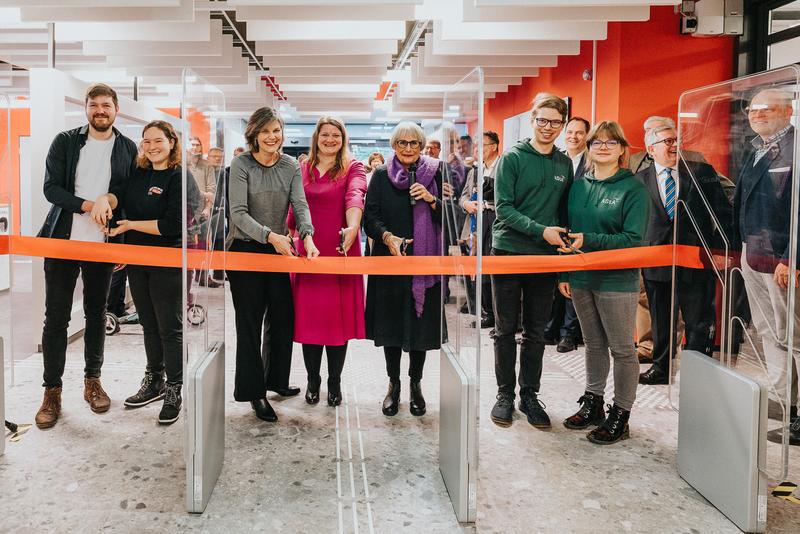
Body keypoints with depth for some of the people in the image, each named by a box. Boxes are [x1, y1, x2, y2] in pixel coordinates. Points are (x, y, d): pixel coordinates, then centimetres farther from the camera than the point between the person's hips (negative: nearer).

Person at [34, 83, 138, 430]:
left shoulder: (128, 149, 5)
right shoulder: (65, 142, 2)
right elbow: (51, 188, -5)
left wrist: (107, 199, -9)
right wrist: (88, 206, -16)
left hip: (102, 244, 1)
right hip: (63, 241, -1)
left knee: (97, 314, 11)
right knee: (56, 316, 1)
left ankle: (92, 380, 25)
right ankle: (52, 391, 8)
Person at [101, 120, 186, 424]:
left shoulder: (180, 178, -12)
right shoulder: (139, 174, 11)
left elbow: (173, 225, -18)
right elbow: (120, 197, 10)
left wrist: (131, 225, -14)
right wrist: (105, 199, -11)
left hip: (168, 263, -7)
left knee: (170, 327, 2)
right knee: (149, 324, 17)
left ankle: (173, 391, 13)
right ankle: (153, 382, 31)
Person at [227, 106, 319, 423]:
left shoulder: (291, 166, 3)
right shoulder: (241, 165, -10)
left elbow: (300, 205, -6)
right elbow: (238, 213, -17)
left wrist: (307, 236, -26)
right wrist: (270, 235, -31)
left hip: (280, 249, 4)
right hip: (245, 250, -4)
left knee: (284, 318, 10)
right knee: (250, 322, 2)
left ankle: (277, 380, 29)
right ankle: (254, 391, 13)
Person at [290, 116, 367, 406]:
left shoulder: (353, 167, 1)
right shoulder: (302, 169, 12)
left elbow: (355, 196, -18)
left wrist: (353, 226, -36)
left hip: (341, 252, -2)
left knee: (338, 316, 3)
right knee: (308, 315, 5)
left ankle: (335, 381, 19)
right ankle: (313, 380, 22)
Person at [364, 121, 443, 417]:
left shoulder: (435, 173, 4)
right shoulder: (381, 175, 4)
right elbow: (370, 216, -2)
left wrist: (431, 200, -14)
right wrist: (387, 237, -20)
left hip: (426, 260, 0)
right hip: (389, 259, 0)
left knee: (421, 322, 5)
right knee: (392, 322, 5)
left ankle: (415, 383, 22)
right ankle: (394, 384, 21)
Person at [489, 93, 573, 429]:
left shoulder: (564, 164, 10)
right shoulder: (512, 158, -4)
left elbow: (564, 212, 13)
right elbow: (503, 208, -11)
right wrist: (540, 231, -19)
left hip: (546, 256, 4)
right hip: (508, 252, -3)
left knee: (536, 332, 9)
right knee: (505, 329, 5)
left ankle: (529, 394, 21)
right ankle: (505, 395, 16)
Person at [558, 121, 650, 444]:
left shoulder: (633, 188, -7)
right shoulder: (579, 186, 9)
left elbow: (633, 238, -15)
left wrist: (589, 241, -21)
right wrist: (564, 274, 9)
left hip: (617, 280, -5)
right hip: (581, 278, 5)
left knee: (622, 349, 3)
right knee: (593, 344, 16)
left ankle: (620, 415, 13)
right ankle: (592, 403, 29)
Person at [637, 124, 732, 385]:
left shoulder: (702, 172, 1)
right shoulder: (640, 179, 4)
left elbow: (723, 213, 2)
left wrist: (719, 251, -6)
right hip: (657, 263, 2)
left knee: (699, 322, 3)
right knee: (661, 322, 14)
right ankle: (661, 368, 29)